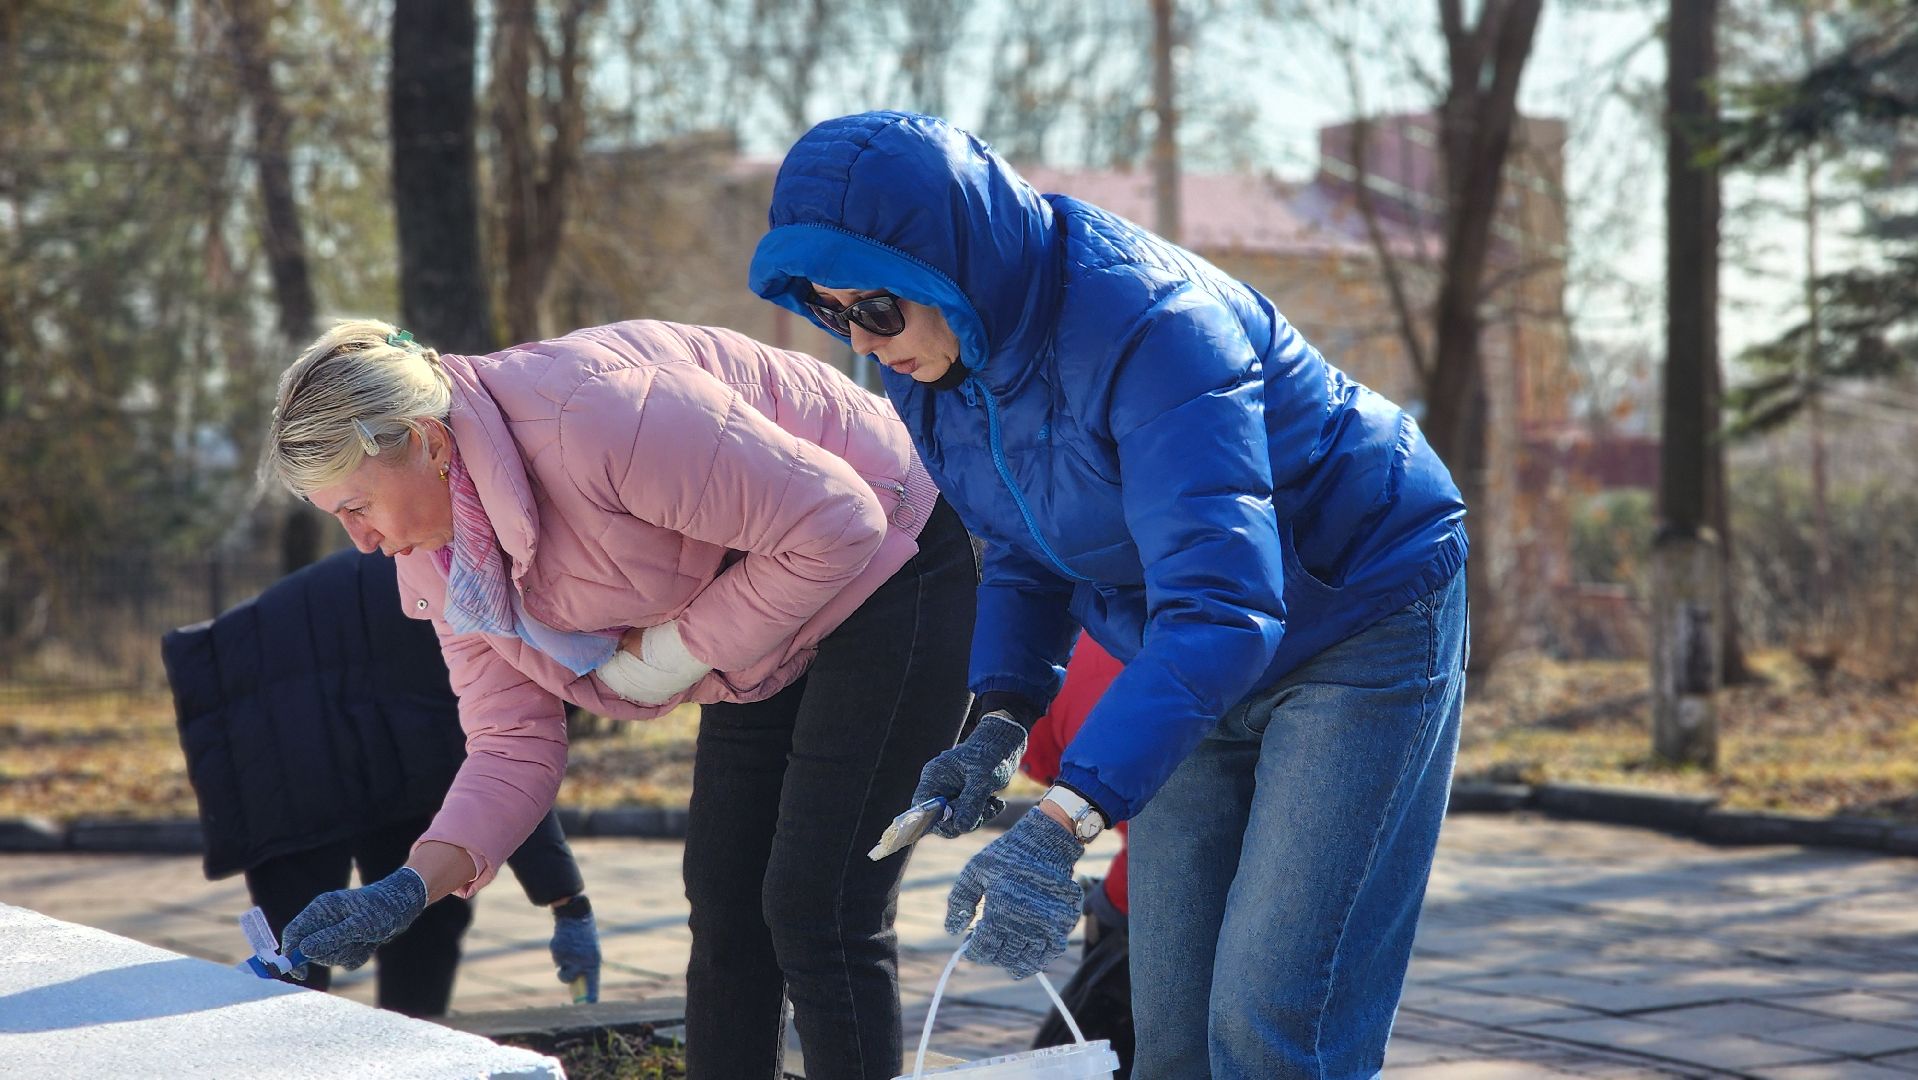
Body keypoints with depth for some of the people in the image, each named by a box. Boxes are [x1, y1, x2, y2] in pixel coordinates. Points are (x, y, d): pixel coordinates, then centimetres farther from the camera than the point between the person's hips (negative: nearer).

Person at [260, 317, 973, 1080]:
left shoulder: (589, 414, -34)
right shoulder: (435, 548, -5)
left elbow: (836, 523, -29)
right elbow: (512, 745, -3)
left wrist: (680, 650, -22)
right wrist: (411, 887, -17)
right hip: (773, 653, 9)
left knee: (814, 916, -12)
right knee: (726, 911, 9)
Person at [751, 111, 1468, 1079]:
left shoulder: (1149, 324, -33)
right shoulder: (934, 364, -8)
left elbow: (1219, 605, -40)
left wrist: (1064, 819, -48)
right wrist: (999, 717, -9)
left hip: (1363, 624, -7)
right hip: (1198, 665, 8)